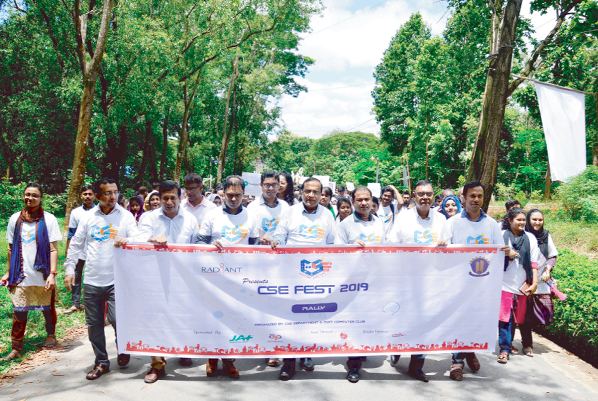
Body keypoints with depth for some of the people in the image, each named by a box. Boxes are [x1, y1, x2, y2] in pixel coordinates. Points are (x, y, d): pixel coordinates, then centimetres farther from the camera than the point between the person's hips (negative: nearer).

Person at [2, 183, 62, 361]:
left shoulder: (49, 219, -3)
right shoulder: (15, 219, 6)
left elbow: (53, 249, -6)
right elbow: (11, 248, 13)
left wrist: (52, 274, -13)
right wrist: (9, 272, 12)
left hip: (43, 275, -1)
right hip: (21, 275, 2)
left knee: (48, 308, 13)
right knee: (18, 313, 0)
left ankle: (51, 335, 37)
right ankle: (16, 348, 11)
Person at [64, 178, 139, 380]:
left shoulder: (126, 216, -1)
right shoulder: (89, 217, 5)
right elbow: (76, 244, 10)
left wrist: (126, 240, -29)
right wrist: (69, 269, 5)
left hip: (116, 280, -3)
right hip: (92, 280, 3)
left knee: (116, 319, -9)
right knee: (93, 323, 10)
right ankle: (101, 362, 28)